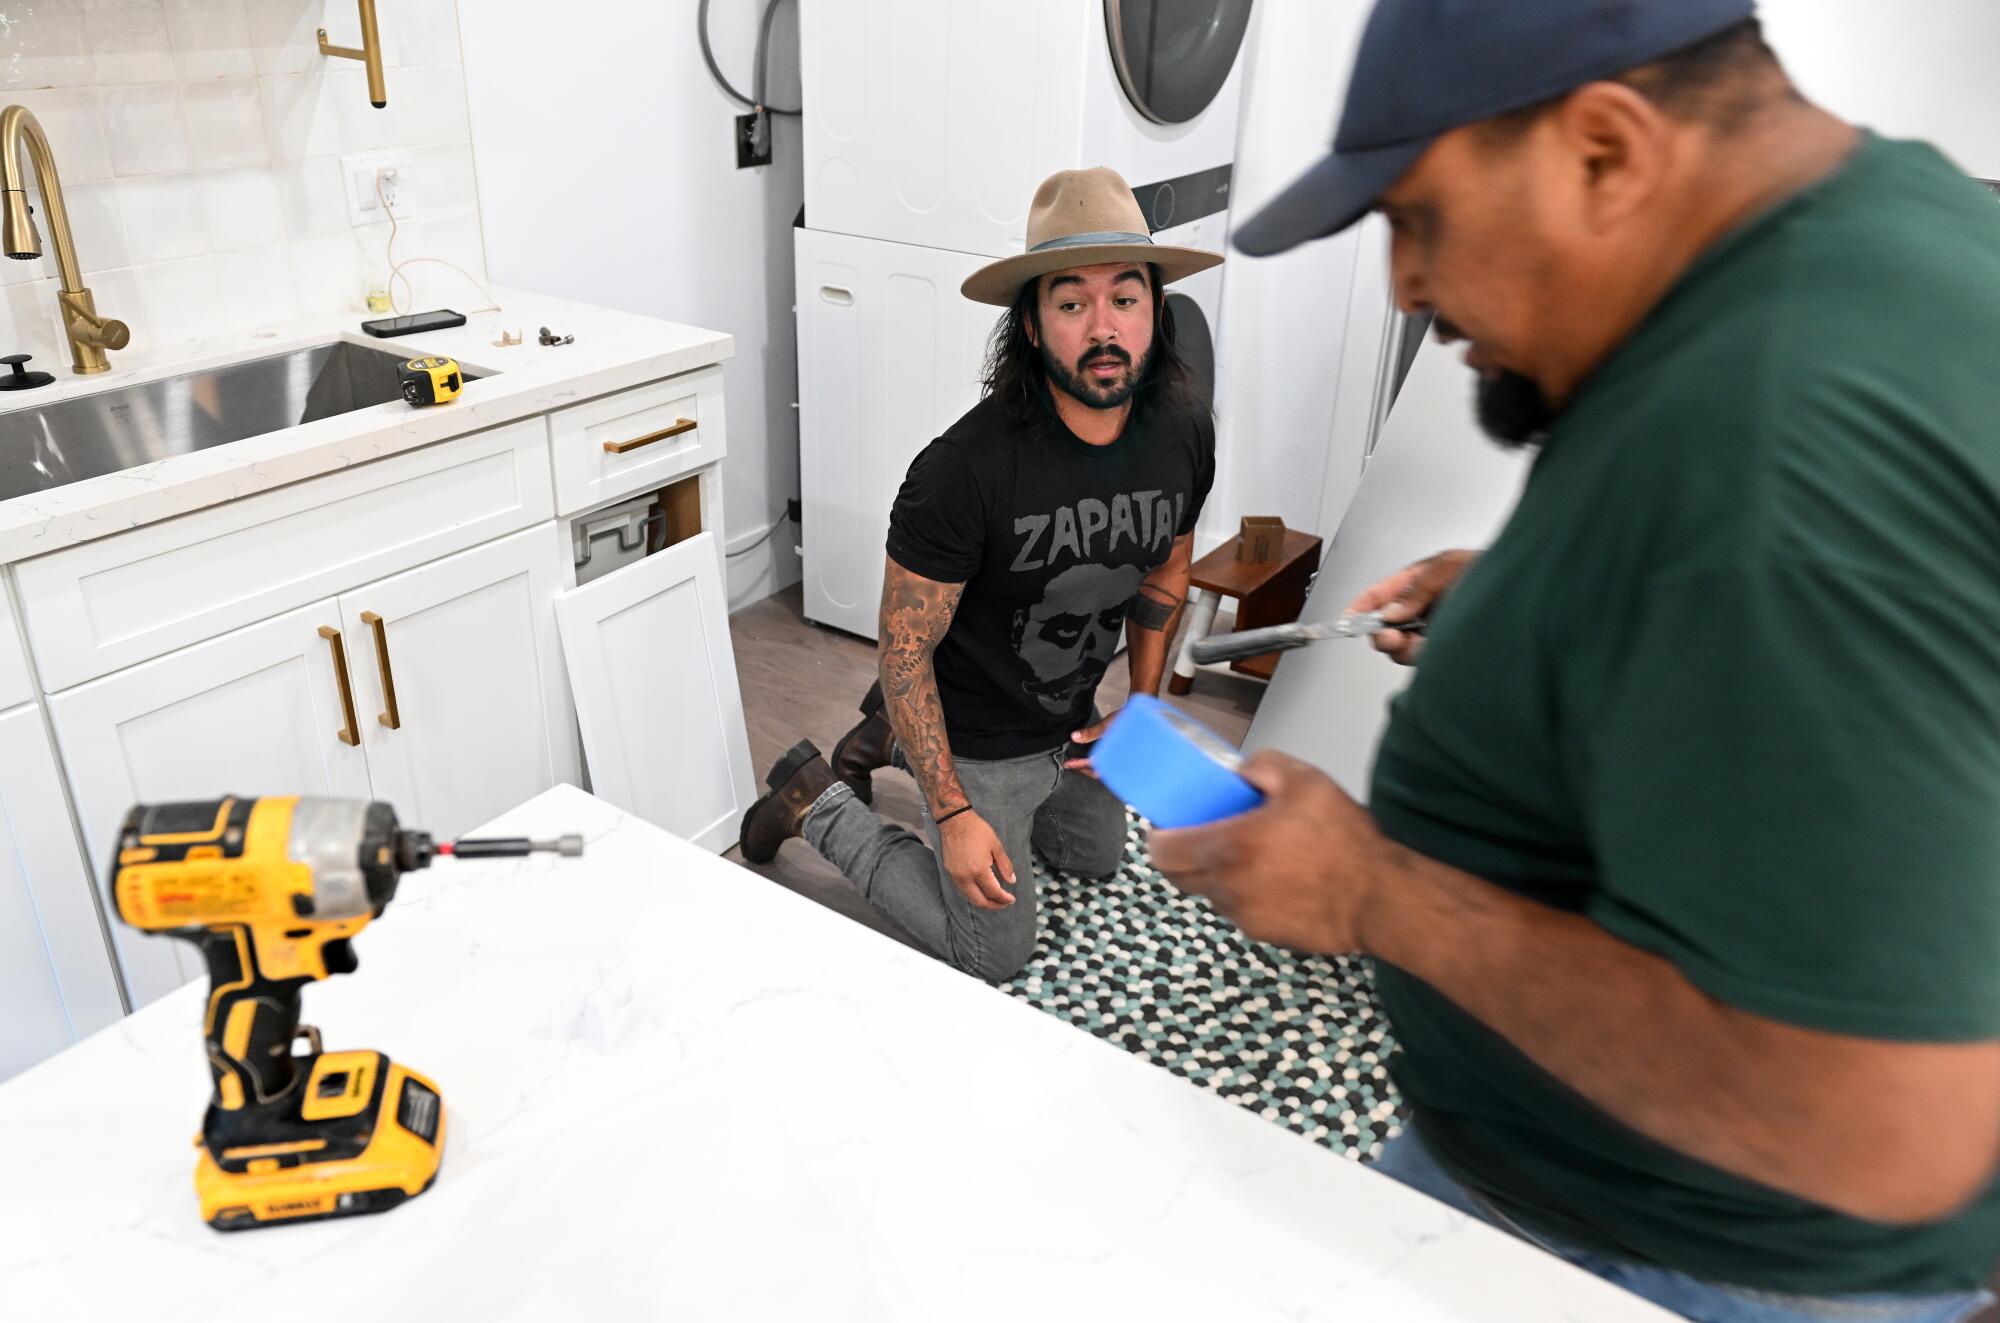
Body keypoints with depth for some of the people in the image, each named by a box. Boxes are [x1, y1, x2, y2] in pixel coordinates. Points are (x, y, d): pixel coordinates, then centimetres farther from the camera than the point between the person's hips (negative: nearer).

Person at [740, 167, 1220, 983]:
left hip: (1074, 719, 7)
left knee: (1097, 856, 32)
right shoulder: (966, 469, -33)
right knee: (991, 958, 7)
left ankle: (890, 738, 37)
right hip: (979, 739, -6)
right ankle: (819, 803, 20)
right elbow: (905, 649, -24)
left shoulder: (1183, 432, -15)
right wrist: (953, 815, -23)